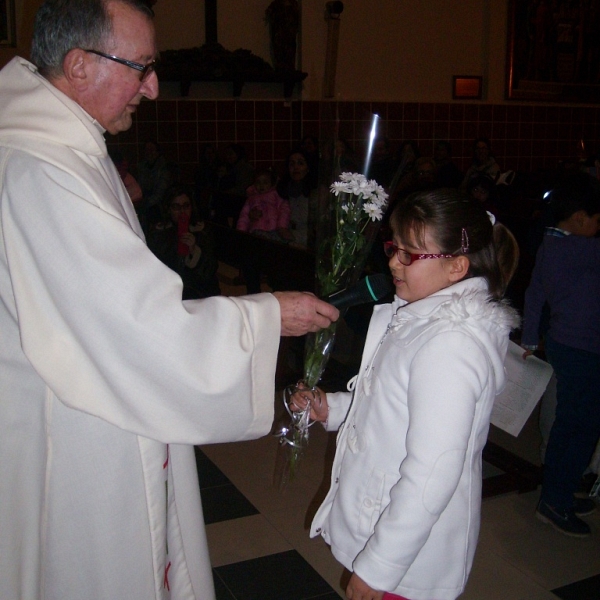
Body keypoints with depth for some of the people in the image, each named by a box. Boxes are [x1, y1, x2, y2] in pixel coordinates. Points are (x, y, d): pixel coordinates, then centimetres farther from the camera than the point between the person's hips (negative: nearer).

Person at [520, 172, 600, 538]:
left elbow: (535, 293, 12)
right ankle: (558, 502, 11)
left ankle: (556, 495, 31)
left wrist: (530, 339, 20)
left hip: (563, 344, 10)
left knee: (568, 423, 18)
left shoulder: (551, 245, 7)